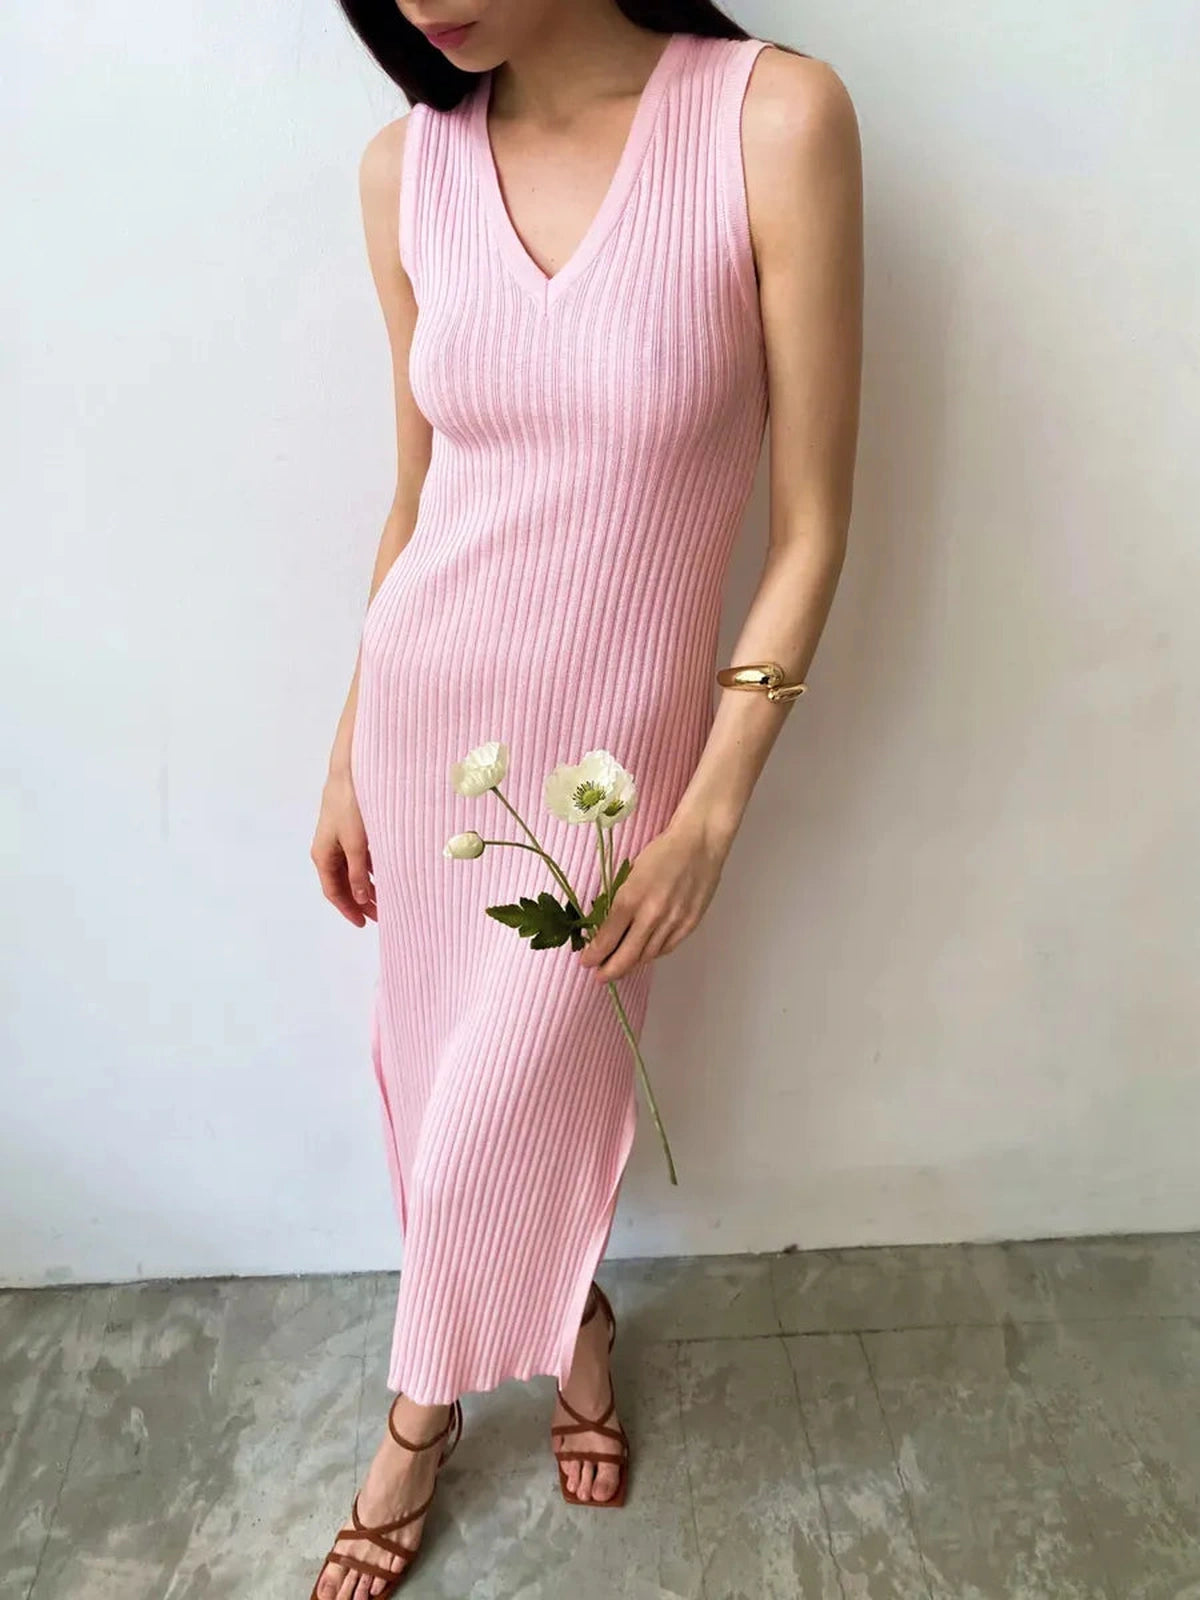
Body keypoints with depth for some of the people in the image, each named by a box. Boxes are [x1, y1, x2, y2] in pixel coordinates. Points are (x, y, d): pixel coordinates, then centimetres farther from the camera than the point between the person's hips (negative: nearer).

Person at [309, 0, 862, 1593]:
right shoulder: (406, 167, -1)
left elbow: (809, 530, -11)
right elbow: (417, 502, 7)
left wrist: (712, 809, -11)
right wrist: (348, 756, 11)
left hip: (605, 748, -4)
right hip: (420, 714, 5)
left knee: (490, 1132, 8)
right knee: (432, 1086, 17)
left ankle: (425, 1410, 43)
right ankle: (570, 1323, 49)